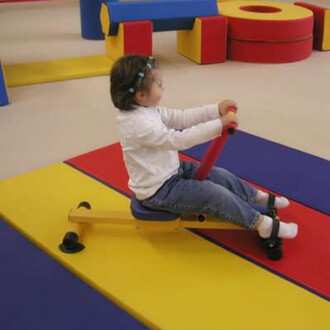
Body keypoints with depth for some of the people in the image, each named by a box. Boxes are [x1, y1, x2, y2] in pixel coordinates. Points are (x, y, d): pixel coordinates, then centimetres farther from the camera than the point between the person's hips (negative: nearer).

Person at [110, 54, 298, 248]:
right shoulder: (140, 125, -30)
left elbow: (181, 118, 3)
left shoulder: (146, 110, 0)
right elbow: (180, 140, -33)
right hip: (159, 191, -10)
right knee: (214, 194, -14)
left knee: (219, 175, 12)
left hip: (171, 173, 10)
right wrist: (219, 124, -31)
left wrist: (217, 110, -6)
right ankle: (262, 224, -1)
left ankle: (262, 198, 30)